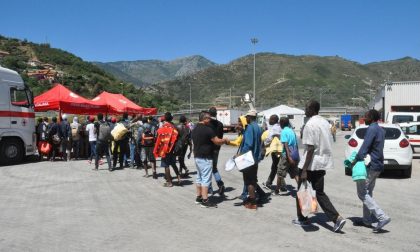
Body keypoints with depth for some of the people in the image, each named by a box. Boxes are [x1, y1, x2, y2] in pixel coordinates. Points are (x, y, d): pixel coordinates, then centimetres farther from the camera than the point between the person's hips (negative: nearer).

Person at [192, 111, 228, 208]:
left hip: (197, 156, 9)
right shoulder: (207, 129, -18)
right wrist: (225, 140, 1)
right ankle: (205, 200, -2)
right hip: (206, 158, -9)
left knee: (199, 177, 16)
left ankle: (198, 197, 23)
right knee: (206, 179, -5)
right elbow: (217, 141, -17)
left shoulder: (195, 130, 11)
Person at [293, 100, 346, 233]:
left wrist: (304, 170, -20)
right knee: (319, 192, 13)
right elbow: (329, 144, 14)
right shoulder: (325, 122, 9)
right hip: (323, 163, 8)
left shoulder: (310, 125, -16)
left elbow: (310, 149, -21)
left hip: (311, 164, -7)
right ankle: (337, 218, 1)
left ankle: (302, 219, 23)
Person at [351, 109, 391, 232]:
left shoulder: (372, 129, -15)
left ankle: (382, 217, -13)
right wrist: (360, 157, 12)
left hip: (370, 165, -10)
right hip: (377, 165, 10)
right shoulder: (380, 130, 16)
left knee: (362, 193, -6)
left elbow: (365, 147, -21)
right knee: (368, 192, 17)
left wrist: (356, 160, -13)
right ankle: (367, 220, 23)